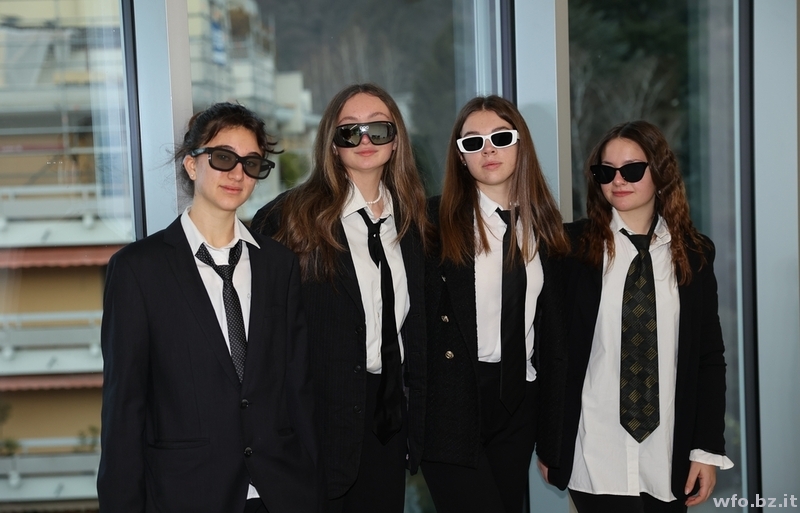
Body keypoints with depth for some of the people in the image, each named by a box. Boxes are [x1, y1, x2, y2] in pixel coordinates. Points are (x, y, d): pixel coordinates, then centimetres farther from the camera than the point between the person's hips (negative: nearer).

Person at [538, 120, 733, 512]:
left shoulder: (694, 254, 4)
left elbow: (710, 356, 6)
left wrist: (708, 448, 1)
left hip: (670, 460, 3)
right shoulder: (573, 247, -3)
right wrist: (548, 442, 0)